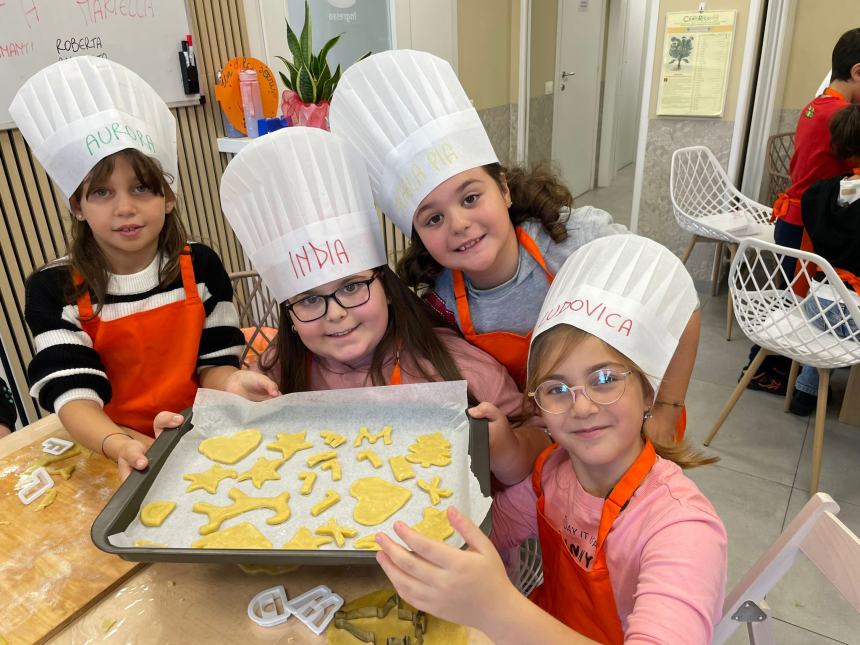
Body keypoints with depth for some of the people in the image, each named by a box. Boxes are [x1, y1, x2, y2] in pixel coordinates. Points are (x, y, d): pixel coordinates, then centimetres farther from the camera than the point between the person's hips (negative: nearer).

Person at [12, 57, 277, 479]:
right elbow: (73, 393, -12)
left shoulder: (200, 268, -2)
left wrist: (230, 383, -22)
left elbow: (213, 363, 1)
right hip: (108, 455, -1)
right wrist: (119, 445, -32)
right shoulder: (53, 291, -5)